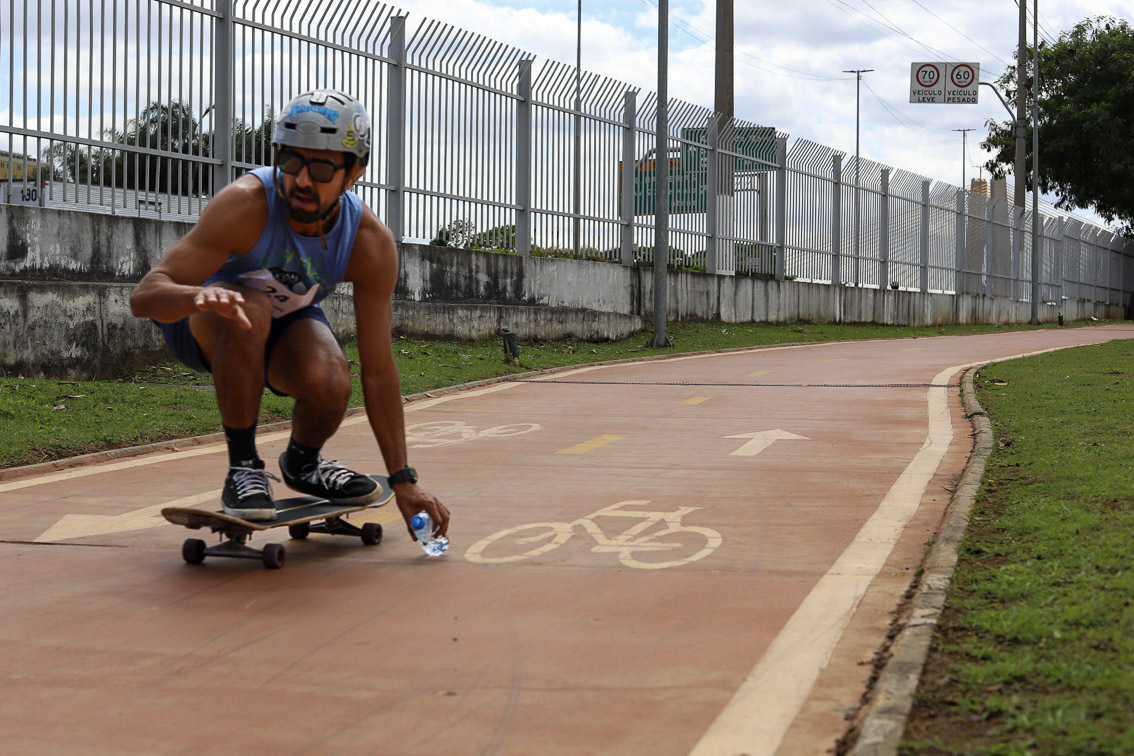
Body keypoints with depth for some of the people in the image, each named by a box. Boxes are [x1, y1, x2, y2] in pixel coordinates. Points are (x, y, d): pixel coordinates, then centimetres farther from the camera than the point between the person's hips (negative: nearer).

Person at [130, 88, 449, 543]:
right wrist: (199, 294, -62)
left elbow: (378, 371, -17)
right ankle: (243, 467, -18)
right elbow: (143, 296, -37)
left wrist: (403, 481, -17)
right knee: (249, 310, -38)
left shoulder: (372, 245, -24)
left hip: (288, 323, 3)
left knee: (331, 384, -30)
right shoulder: (246, 205, -34)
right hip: (200, 321, -2)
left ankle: (303, 463, 8)